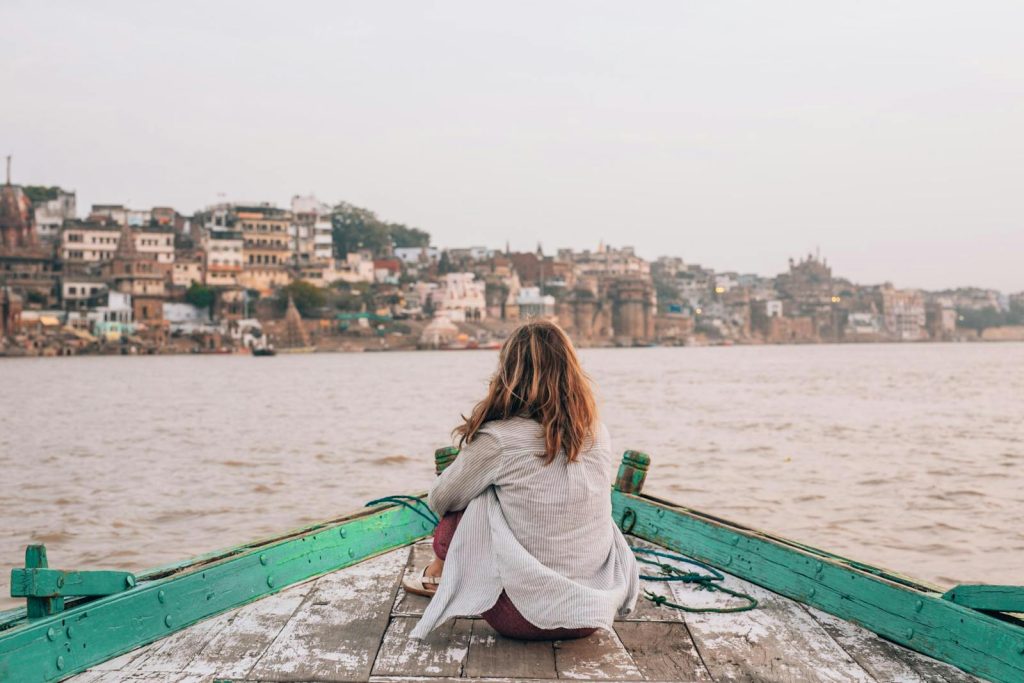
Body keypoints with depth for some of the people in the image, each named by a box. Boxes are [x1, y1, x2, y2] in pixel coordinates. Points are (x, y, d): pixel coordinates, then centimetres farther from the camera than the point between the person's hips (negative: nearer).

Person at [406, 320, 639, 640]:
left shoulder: (498, 438, -15)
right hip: (597, 613, 5)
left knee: (460, 509, 12)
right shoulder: (598, 434, 0)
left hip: (529, 615, -4)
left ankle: (438, 575, 38)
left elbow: (439, 500, 2)